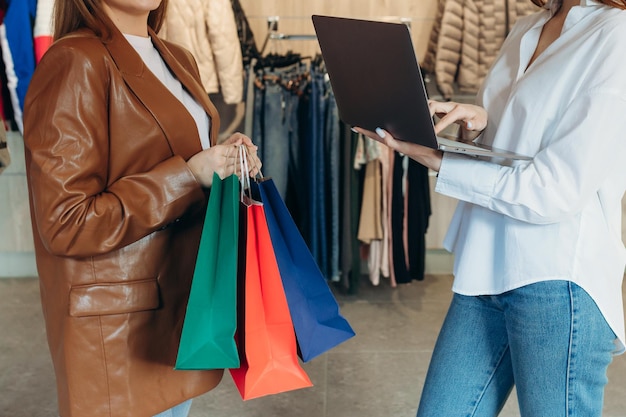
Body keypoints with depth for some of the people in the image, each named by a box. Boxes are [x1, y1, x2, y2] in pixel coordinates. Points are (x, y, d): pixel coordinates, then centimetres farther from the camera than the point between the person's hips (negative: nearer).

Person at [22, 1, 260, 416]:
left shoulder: (178, 59, 9)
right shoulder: (75, 63, -17)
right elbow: (67, 225, -21)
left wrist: (228, 160, -1)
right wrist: (190, 174, -22)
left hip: (183, 294, 8)